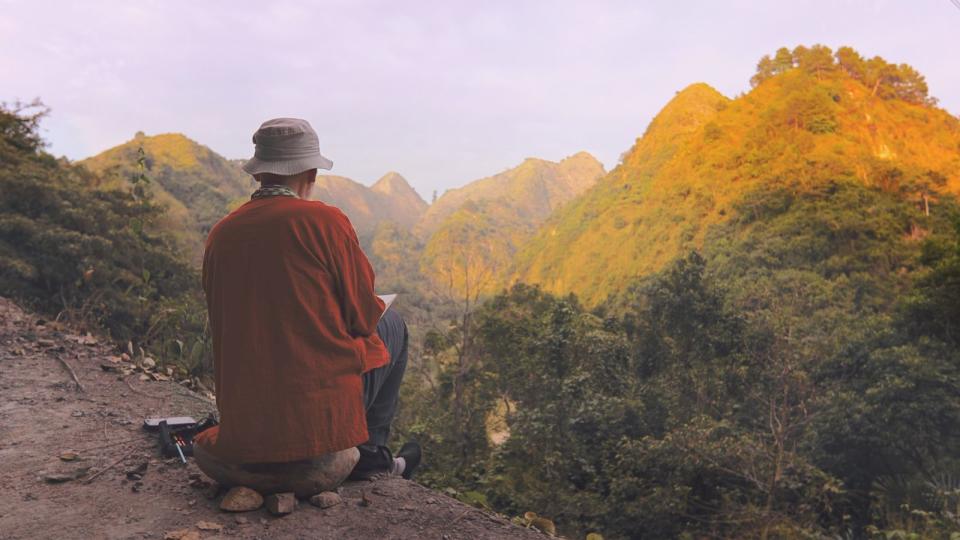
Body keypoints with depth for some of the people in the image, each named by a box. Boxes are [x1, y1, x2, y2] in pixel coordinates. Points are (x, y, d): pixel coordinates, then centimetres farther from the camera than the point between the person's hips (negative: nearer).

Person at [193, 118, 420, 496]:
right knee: (391, 323, 20)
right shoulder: (325, 220, -13)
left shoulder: (221, 234, 3)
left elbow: (224, 324, 13)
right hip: (322, 411, -6)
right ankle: (369, 452, 22)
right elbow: (364, 316, -6)